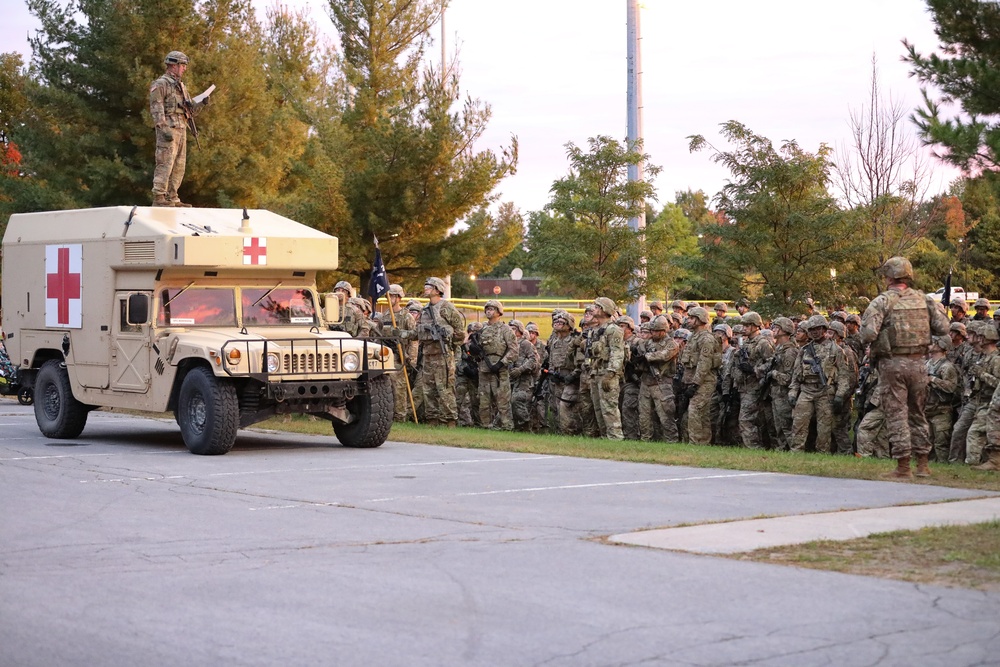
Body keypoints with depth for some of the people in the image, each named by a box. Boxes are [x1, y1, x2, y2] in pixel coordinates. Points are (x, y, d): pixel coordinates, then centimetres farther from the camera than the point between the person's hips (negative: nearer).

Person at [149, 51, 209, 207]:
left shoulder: (181, 86, 23)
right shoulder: (160, 84, -3)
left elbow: (191, 109, 25)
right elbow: (156, 109, -12)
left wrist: (202, 103, 6)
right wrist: (164, 129, -22)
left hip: (181, 130, 9)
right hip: (168, 130, -9)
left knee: (179, 166, 8)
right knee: (165, 164, -13)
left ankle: (172, 198, 12)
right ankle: (159, 198, -14)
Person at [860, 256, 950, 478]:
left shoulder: (882, 301, -9)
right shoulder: (923, 299, 4)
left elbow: (868, 334, -18)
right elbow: (943, 328, 2)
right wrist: (939, 309, 21)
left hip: (892, 364, -5)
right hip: (918, 362, 5)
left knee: (897, 414, 0)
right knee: (917, 412, 16)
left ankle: (903, 467, -1)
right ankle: (923, 464, 18)